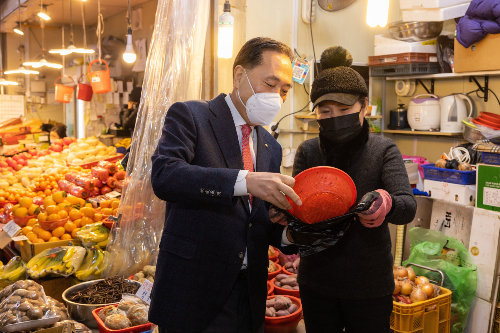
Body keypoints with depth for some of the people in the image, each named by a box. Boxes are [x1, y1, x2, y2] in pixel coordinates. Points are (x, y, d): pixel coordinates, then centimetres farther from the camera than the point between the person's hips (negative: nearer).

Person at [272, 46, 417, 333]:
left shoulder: (384, 151, -8)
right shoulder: (308, 152, -2)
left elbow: (408, 206, -20)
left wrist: (385, 205, -43)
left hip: (370, 287, -1)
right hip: (316, 283, 2)